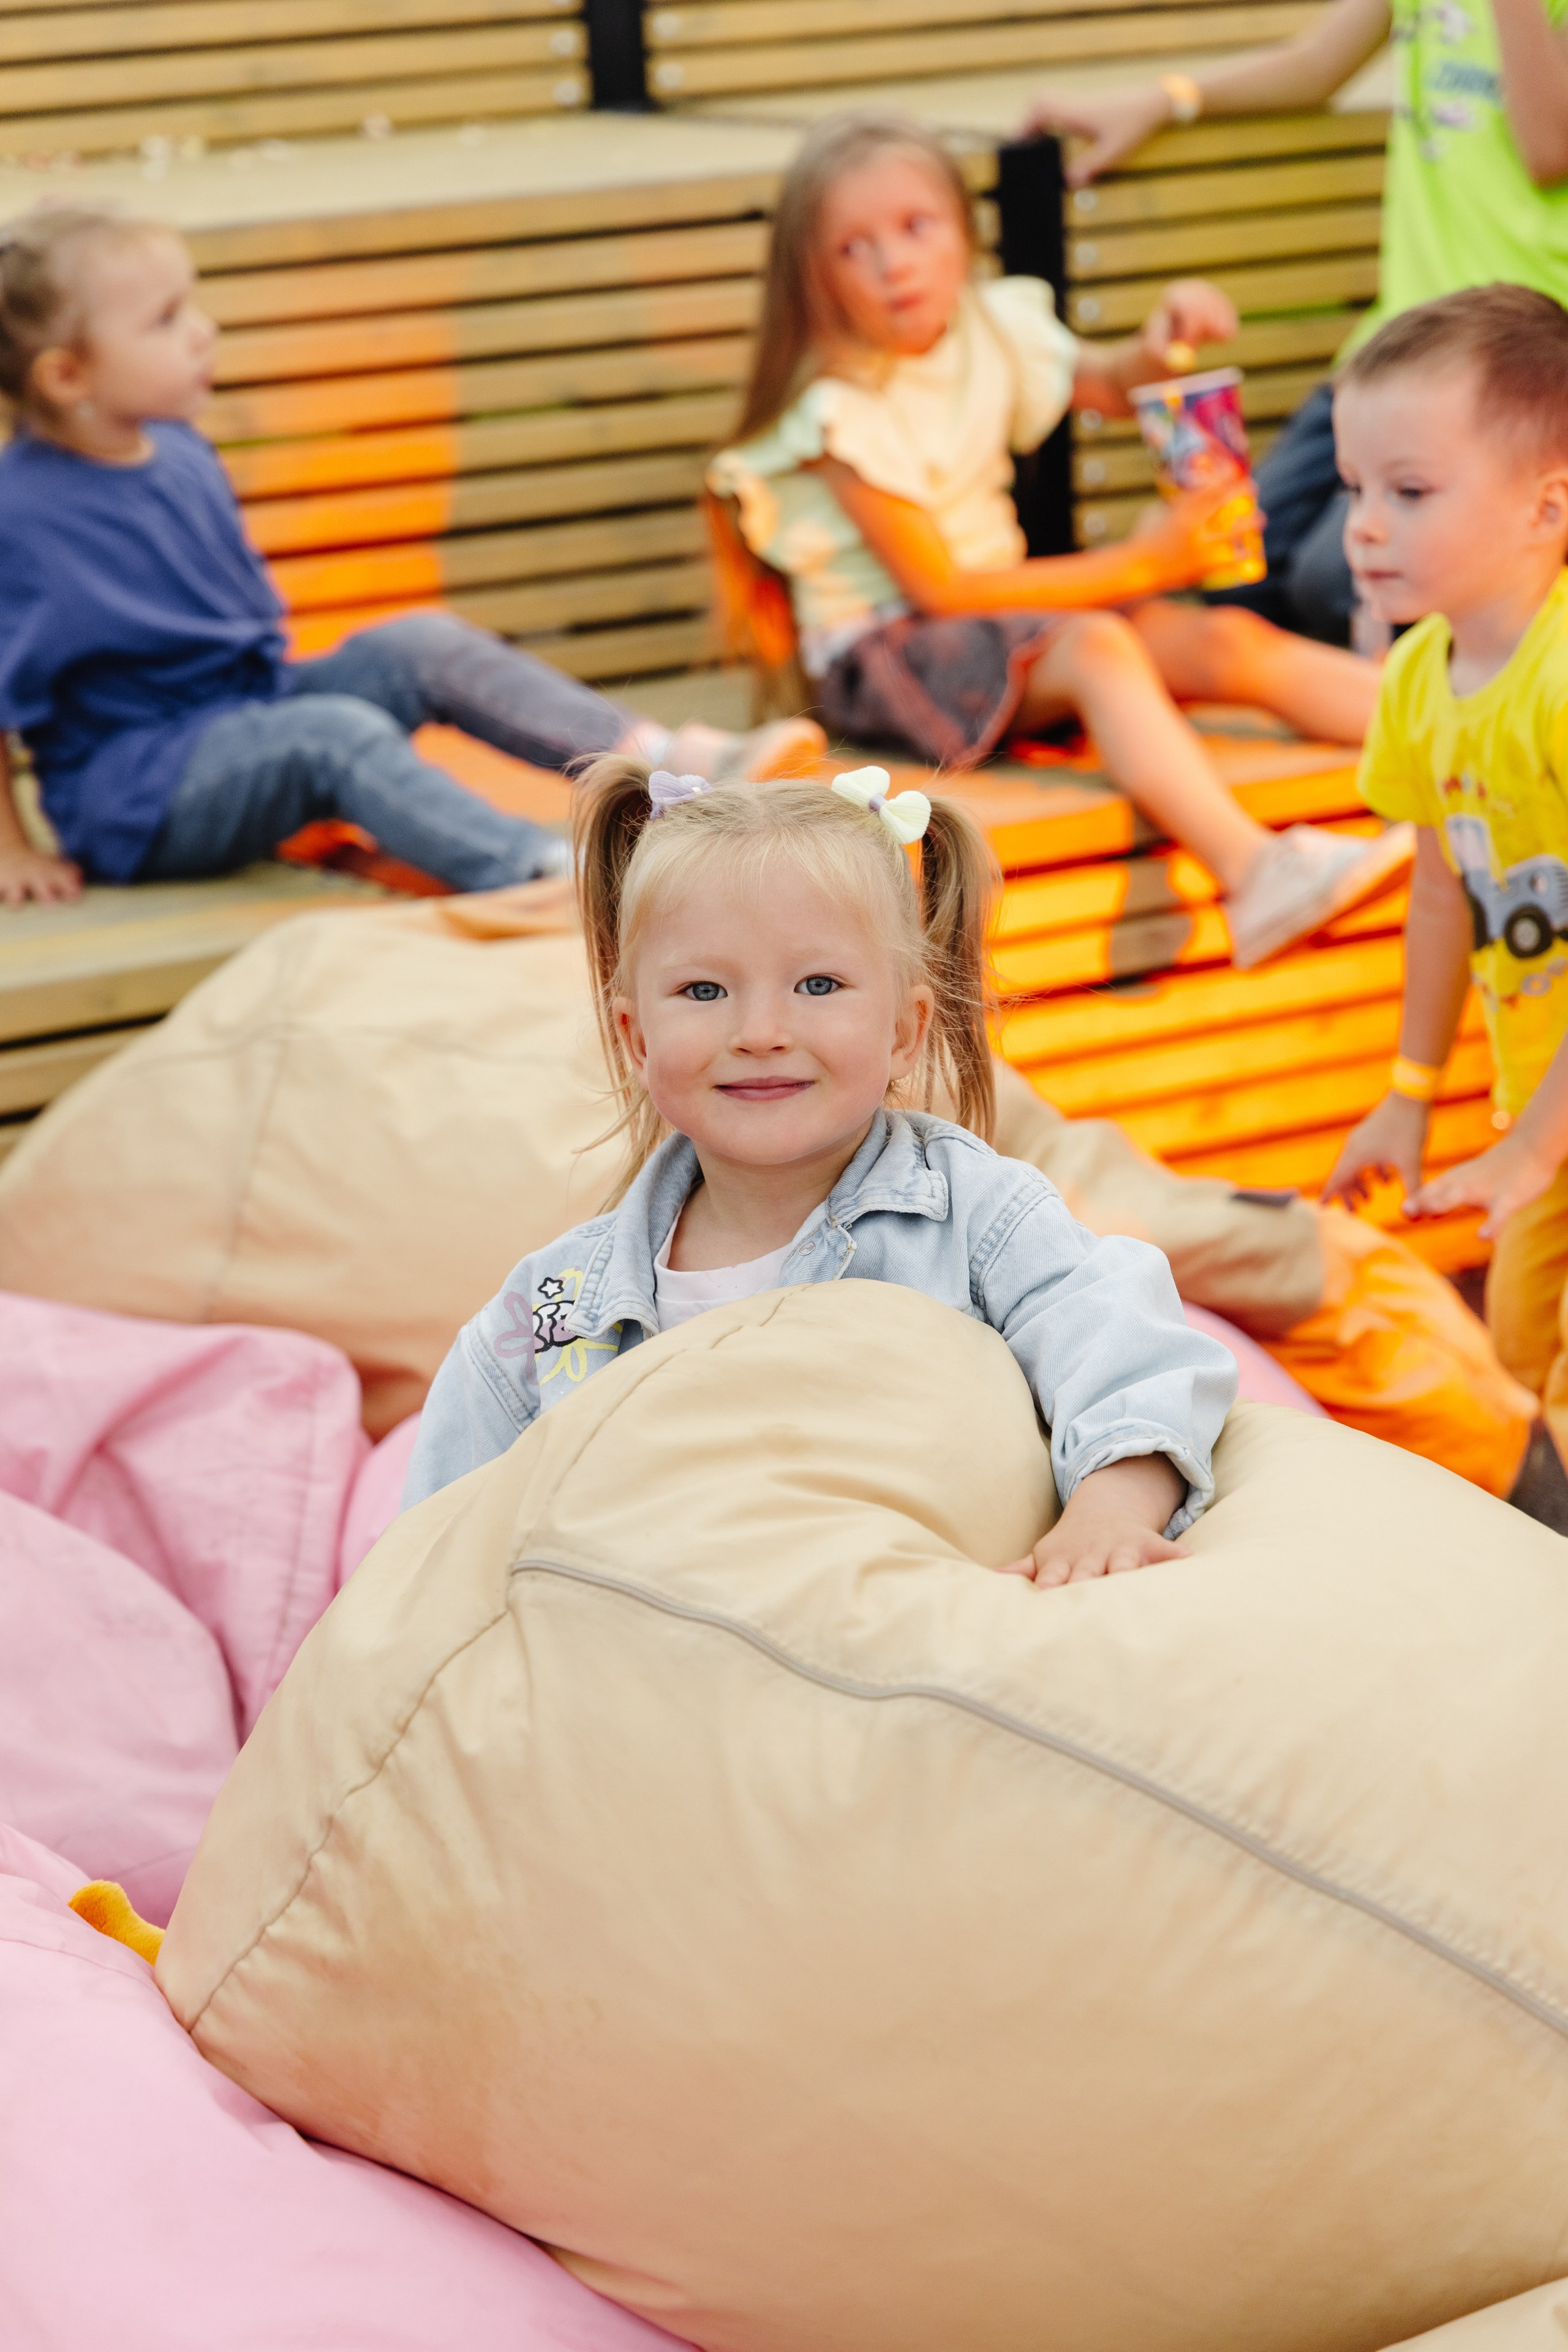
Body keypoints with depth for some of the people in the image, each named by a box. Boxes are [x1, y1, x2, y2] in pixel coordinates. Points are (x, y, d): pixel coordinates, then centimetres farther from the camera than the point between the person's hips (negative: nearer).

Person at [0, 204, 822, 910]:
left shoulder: (181, 456, 5)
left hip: (246, 718, 9)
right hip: (132, 793, -9)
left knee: (422, 646, -6)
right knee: (341, 732, -30)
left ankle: (668, 761, -13)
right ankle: (547, 870, -48)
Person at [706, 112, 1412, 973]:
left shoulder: (988, 327, 3)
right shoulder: (845, 411, -18)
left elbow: (1108, 385, 23)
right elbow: (936, 586, -18)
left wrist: (1161, 343, -3)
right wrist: (1141, 564, -16)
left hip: (1001, 607, 7)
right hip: (885, 652, -7)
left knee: (1233, 644, -10)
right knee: (1097, 646, -34)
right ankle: (1256, 872, -55)